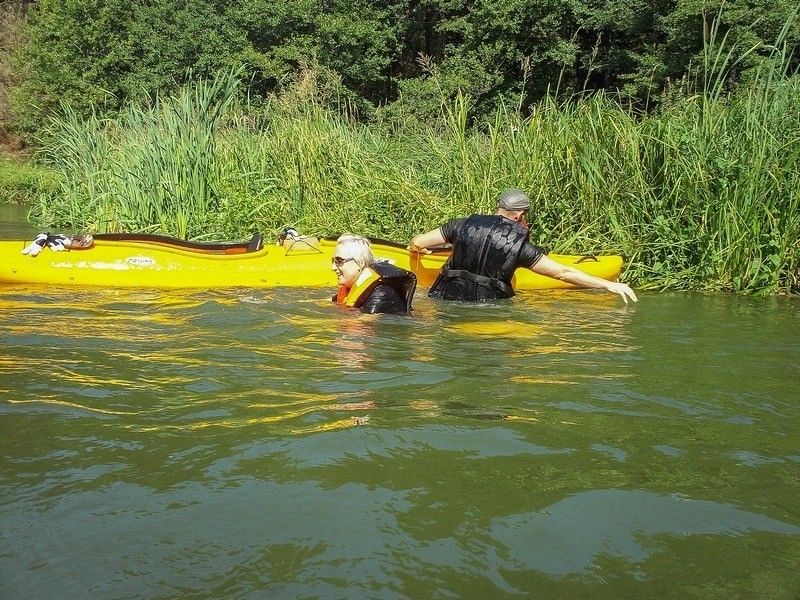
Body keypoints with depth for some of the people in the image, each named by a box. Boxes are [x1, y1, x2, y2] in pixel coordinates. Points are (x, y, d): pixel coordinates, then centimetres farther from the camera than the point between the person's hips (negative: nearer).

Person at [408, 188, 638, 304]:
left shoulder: (464, 226, 4)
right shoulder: (520, 246, -2)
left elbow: (418, 243, 7)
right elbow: (563, 273, -2)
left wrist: (417, 246, 34)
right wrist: (609, 285, 2)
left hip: (446, 298, 2)